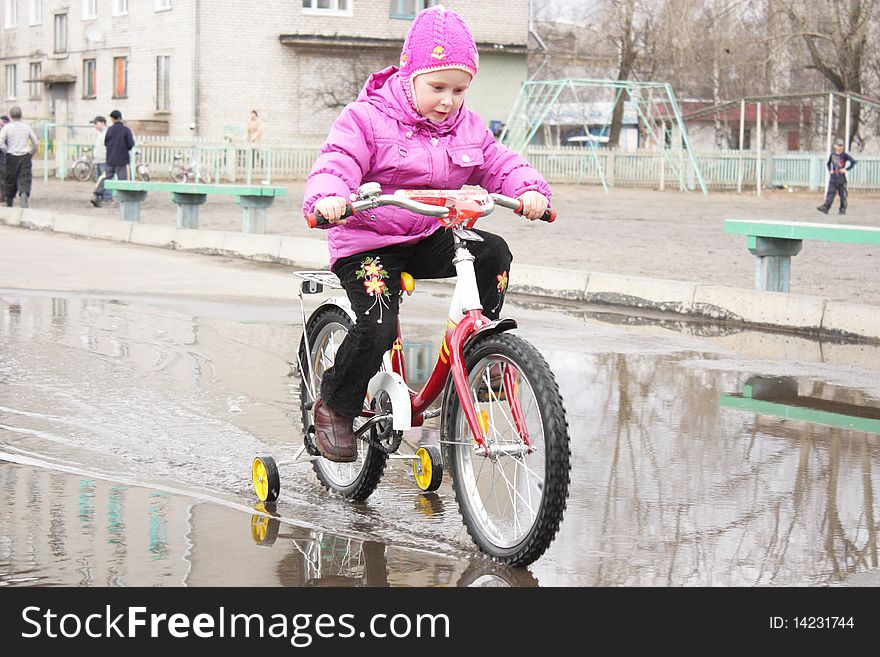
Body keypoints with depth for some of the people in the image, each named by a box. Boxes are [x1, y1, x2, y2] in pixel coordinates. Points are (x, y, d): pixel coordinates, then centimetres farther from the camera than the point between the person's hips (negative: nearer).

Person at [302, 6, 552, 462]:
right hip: (369, 243, -5)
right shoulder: (366, 120, -9)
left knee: (493, 252, -20)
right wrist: (327, 196, -43)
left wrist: (530, 189, -19)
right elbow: (337, 163, -20)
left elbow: (500, 164, 4)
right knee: (377, 327, -24)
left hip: (432, 239, 5)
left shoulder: (467, 128, 8)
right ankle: (334, 405, 1)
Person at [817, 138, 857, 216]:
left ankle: (843, 209, 12)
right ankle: (825, 208, -15)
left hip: (841, 178, -3)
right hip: (833, 177, 3)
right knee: (830, 193, -6)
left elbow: (853, 162, -9)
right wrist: (830, 170, 8)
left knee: (842, 194, 4)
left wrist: (846, 169, -12)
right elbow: (828, 163, 23)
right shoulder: (832, 155, 8)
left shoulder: (845, 155, -4)